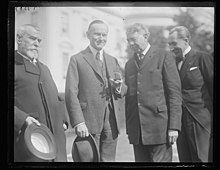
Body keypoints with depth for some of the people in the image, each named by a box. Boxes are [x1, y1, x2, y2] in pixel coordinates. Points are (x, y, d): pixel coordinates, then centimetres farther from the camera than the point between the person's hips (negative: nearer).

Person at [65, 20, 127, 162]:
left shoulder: (113, 61, 18)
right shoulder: (77, 60, 1)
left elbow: (123, 91, 18)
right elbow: (71, 93, -6)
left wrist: (119, 87, -7)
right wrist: (78, 122, -16)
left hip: (111, 123, 5)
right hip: (88, 123, -5)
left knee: (109, 160, 7)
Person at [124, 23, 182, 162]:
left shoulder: (164, 57, 0)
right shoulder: (129, 64, 17)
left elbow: (175, 92, -5)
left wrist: (174, 126, -11)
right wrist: (128, 128, 10)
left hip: (159, 127, -5)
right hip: (137, 132, 5)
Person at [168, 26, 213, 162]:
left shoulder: (203, 58, -3)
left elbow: (213, 87, -5)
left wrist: (212, 118, -7)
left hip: (199, 119, -5)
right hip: (180, 119, 6)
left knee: (201, 158, -6)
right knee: (184, 159, 6)